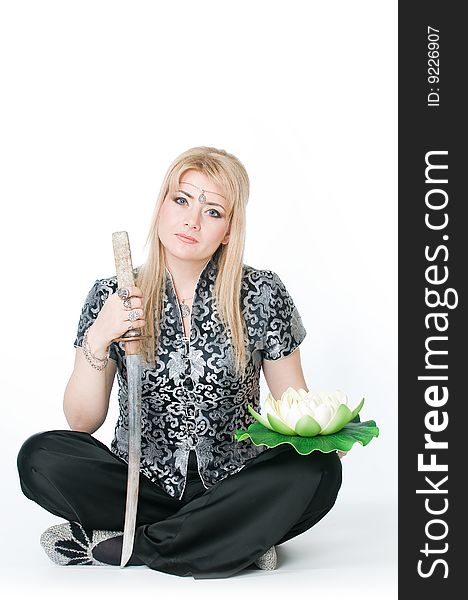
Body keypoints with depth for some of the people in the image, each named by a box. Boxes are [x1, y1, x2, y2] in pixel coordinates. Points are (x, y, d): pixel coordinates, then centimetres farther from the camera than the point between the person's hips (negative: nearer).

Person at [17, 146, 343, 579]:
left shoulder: (262, 295, -2)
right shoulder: (113, 298, -1)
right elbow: (82, 421, -3)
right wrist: (97, 339, -18)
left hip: (232, 487, 0)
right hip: (139, 483, 0)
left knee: (317, 470, -29)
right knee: (41, 457, -25)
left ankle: (107, 545, -20)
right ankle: (239, 538, -18)